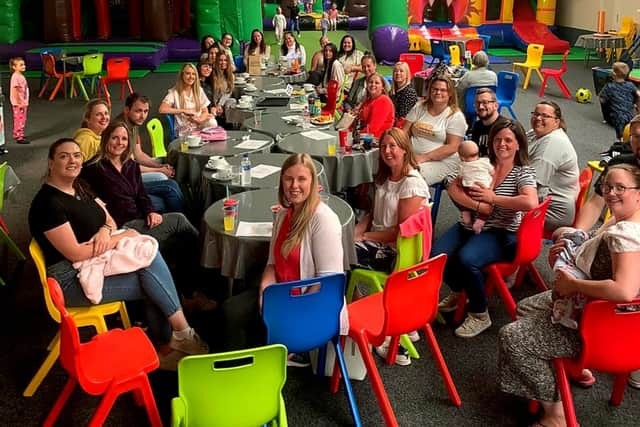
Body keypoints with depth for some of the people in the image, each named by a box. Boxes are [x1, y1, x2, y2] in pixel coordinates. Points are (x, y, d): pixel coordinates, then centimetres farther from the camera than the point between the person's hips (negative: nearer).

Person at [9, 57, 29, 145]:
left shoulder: (21, 76, 11)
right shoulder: (15, 77, -18)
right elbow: (14, 91, -21)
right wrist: (19, 103, -21)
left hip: (23, 102, 10)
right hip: (18, 103, -10)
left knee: (22, 120, 16)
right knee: (19, 120, -4)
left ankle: (18, 135, 26)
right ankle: (19, 137, 1)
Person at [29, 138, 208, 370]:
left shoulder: (80, 188, 9)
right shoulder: (48, 202, -18)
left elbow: (109, 219, 15)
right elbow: (75, 253, -22)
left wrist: (105, 230, -11)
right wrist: (120, 238, -15)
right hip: (73, 279, -8)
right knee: (153, 282, -19)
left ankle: (165, 347, -10)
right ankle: (183, 334, -2)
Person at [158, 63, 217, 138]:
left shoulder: (199, 90, 10)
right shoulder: (174, 92, -3)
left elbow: (205, 112, 10)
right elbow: (161, 109, -16)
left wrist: (199, 119, -13)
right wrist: (183, 111, -16)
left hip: (199, 126, 4)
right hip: (184, 130, -4)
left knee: (212, 122, -28)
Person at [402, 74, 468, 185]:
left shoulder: (456, 116, -1)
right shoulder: (419, 107, 13)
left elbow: (452, 147, -9)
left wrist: (424, 157, -16)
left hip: (442, 162, -4)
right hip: (412, 157, 5)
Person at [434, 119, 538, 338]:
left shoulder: (523, 172, -5)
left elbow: (531, 203, -25)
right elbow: (452, 187, -3)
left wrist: (493, 198, -18)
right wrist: (478, 206, -17)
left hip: (502, 234, -5)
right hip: (469, 226, 5)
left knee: (466, 259, -32)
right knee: (437, 254, -18)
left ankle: (480, 315, -8)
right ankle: (459, 292, 17)